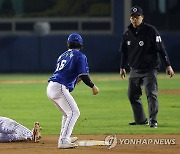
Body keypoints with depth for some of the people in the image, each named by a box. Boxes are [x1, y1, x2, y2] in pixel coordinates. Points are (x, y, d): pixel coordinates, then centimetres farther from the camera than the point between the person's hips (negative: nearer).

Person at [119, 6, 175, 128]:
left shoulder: (151, 31, -10)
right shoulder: (127, 34, 6)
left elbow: (161, 48, -11)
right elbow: (124, 52, 18)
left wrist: (168, 65, -14)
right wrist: (122, 67, 20)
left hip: (150, 69, -6)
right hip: (135, 70, 6)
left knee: (151, 94, -12)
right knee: (133, 95, 8)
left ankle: (153, 121, -8)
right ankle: (141, 120, 21)